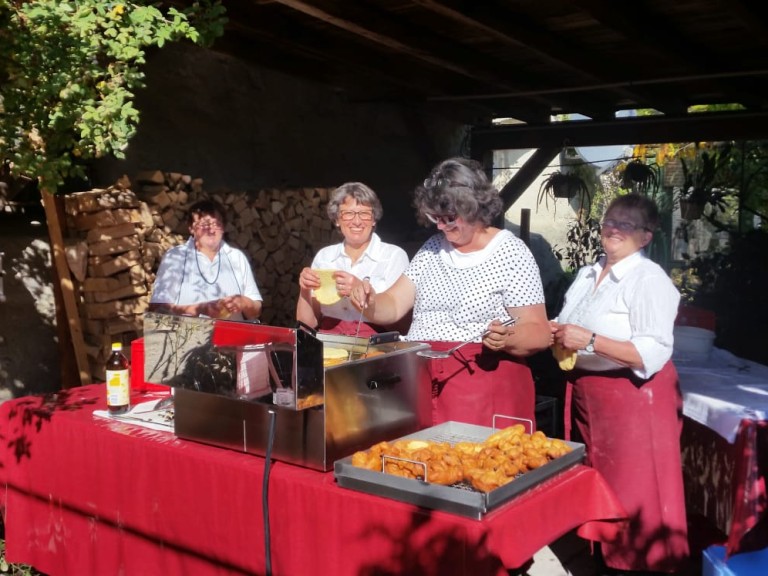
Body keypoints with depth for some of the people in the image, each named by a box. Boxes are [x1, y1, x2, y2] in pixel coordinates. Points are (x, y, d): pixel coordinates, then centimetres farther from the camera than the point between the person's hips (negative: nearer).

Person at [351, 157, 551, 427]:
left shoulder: (511, 253, -6)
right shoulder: (433, 248, 11)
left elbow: (539, 334, -7)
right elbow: (393, 306, 9)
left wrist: (507, 338, -27)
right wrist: (370, 303, -11)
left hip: (482, 386, -5)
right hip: (420, 380, 5)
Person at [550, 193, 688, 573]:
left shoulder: (649, 279, -13)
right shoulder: (587, 275, 11)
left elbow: (653, 355, -22)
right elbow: (568, 329, 22)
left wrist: (589, 341, -25)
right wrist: (556, 334, -1)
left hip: (632, 397, -8)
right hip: (583, 393, 8)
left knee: (631, 495, 0)